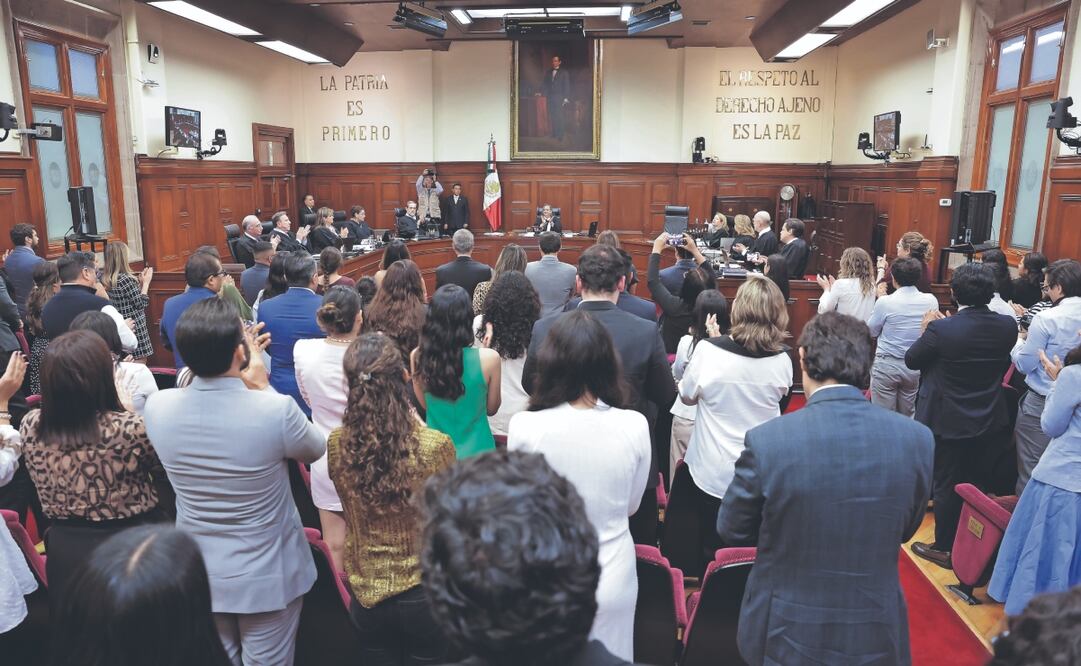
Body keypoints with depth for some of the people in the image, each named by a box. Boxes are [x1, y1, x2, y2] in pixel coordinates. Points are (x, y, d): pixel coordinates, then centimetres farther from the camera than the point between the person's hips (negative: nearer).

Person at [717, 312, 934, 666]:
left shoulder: (766, 441, -24)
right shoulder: (918, 438, -13)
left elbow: (731, 530, -8)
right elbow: (905, 529, 3)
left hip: (786, 636, -2)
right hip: (876, 637, 2)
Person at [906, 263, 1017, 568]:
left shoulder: (942, 329, -26)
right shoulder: (1007, 326, -9)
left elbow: (912, 360, -11)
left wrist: (926, 330, 4)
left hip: (948, 422, -5)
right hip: (988, 420, 5)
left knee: (947, 484, 10)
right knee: (975, 482, 21)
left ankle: (944, 548, 24)